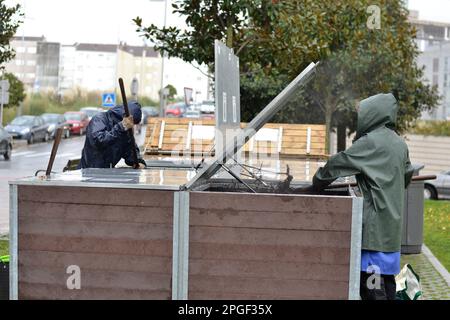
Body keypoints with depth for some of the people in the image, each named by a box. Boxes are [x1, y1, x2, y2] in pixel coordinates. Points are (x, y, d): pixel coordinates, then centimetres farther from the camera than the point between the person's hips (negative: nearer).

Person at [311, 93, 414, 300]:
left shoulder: (370, 142, -12)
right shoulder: (400, 144, 13)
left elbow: (338, 164, -8)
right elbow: (407, 175, 24)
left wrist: (317, 183, 5)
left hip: (375, 223, -8)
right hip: (393, 224, 8)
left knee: (371, 283, -8)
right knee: (387, 278, 12)